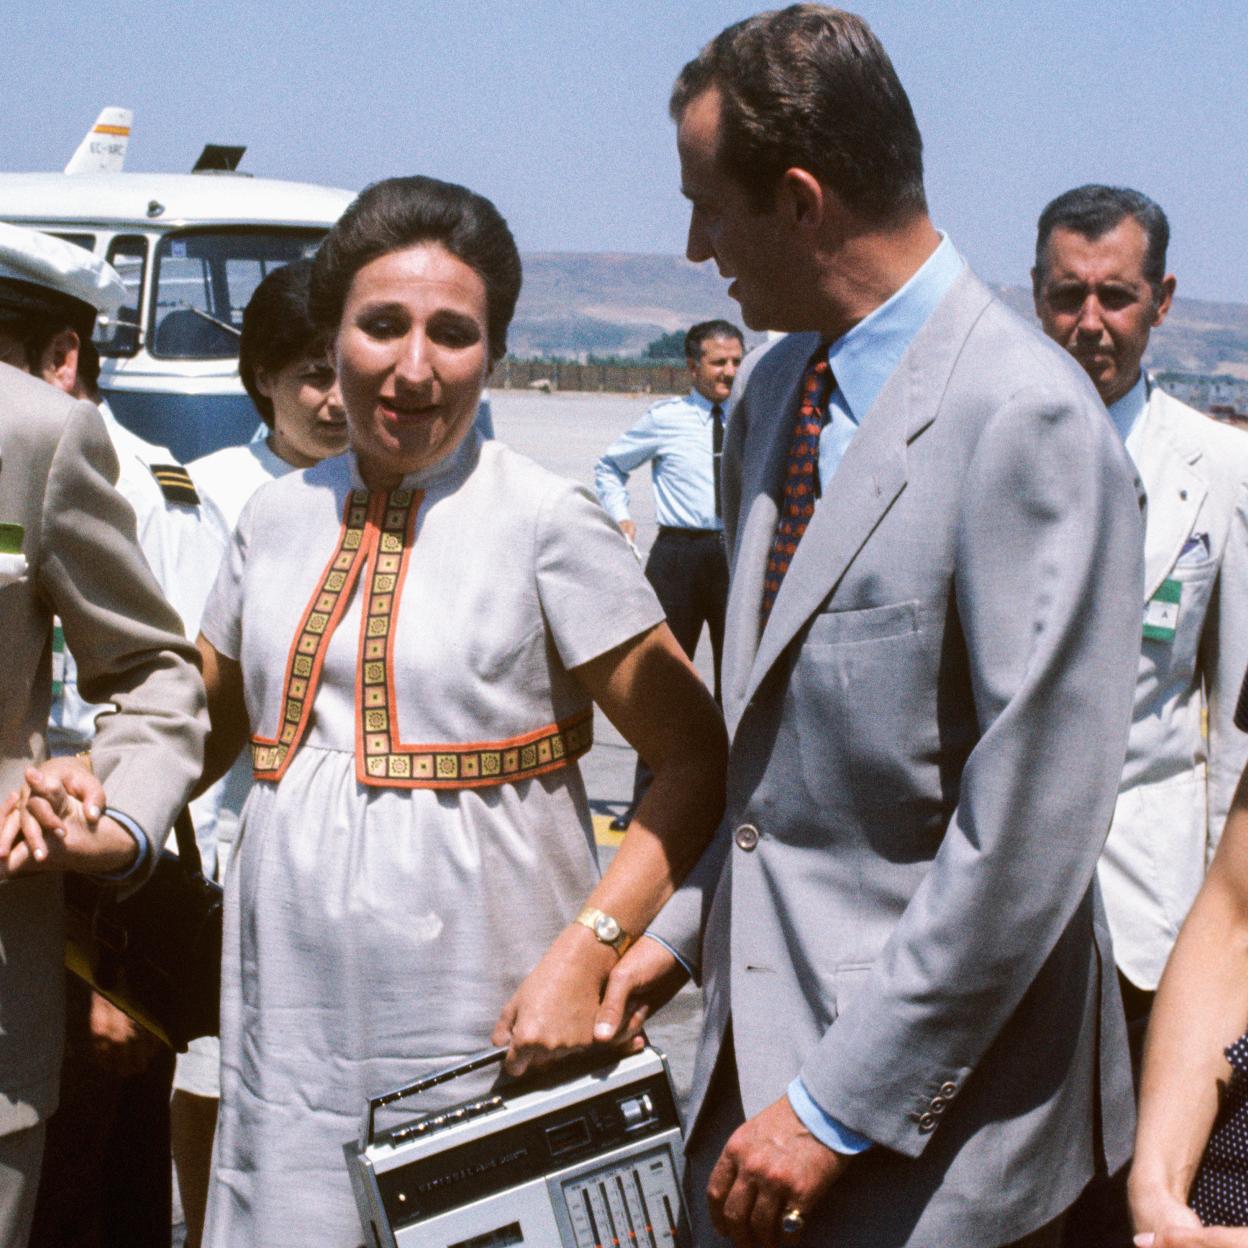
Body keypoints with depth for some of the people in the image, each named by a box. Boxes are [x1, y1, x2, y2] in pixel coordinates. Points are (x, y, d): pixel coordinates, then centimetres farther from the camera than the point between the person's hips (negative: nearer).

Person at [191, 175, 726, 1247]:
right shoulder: (280, 519, 8)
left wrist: (584, 956, -18)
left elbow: (697, 763, -9)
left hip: (486, 1025, -4)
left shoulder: (544, 521, -7)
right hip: (293, 1017, 4)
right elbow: (202, 728, 20)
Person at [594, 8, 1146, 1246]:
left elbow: (1027, 832, -21)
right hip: (757, 1034, 7)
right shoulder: (770, 390, 7)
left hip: (937, 1103, -7)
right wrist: (682, 924, 10)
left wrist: (836, 1109, -18)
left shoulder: (1027, 421, -19)